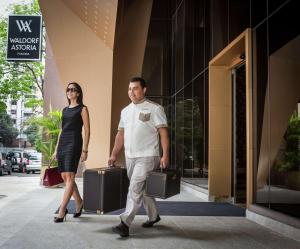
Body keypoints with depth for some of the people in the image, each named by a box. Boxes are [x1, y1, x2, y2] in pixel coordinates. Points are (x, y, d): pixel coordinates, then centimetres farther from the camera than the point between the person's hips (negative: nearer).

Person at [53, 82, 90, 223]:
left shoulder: (82, 109, 1)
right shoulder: (65, 110, 18)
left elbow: (87, 130, -4)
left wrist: (85, 150, -11)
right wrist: (56, 149, 16)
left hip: (74, 143, -7)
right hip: (62, 143, 7)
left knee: (69, 176, -12)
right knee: (64, 176, 9)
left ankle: (62, 211, -12)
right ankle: (79, 202, 26)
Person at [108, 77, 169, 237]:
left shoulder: (154, 109, -4)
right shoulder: (125, 111, 14)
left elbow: (163, 133, -9)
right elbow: (120, 134, 17)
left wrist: (165, 155, -17)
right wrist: (114, 155, 12)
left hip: (147, 157, -6)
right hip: (129, 157, 7)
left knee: (135, 189, -12)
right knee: (143, 189, 16)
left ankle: (125, 224, -11)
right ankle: (153, 216, 33)